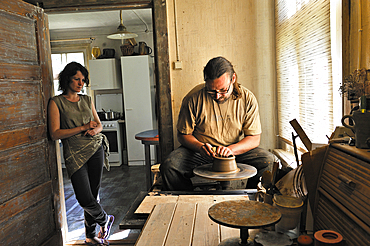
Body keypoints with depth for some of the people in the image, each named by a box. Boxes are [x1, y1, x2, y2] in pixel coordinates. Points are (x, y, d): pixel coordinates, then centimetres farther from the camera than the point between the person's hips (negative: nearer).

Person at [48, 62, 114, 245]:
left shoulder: (87, 100, 12)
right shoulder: (56, 102, -2)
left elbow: (99, 124, 18)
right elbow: (55, 134, -10)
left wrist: (95, 130, -5)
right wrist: (83, 127, -12)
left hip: (96, 149, 4)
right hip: (75, 154, -3)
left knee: (93, 194, 7)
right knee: (85, 198, -10)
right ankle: (105, 219, 21)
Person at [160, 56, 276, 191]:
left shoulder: (247, 99, -10)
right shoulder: (193, 98, -13)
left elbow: (254, 138, -8)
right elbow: (183, 134, -3)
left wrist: (230, 149, -25)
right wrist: (200, 147, -23)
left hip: (237, 150, 1)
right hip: (199, 151, -1)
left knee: (268, 161, -23)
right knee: (169, 167, -27)